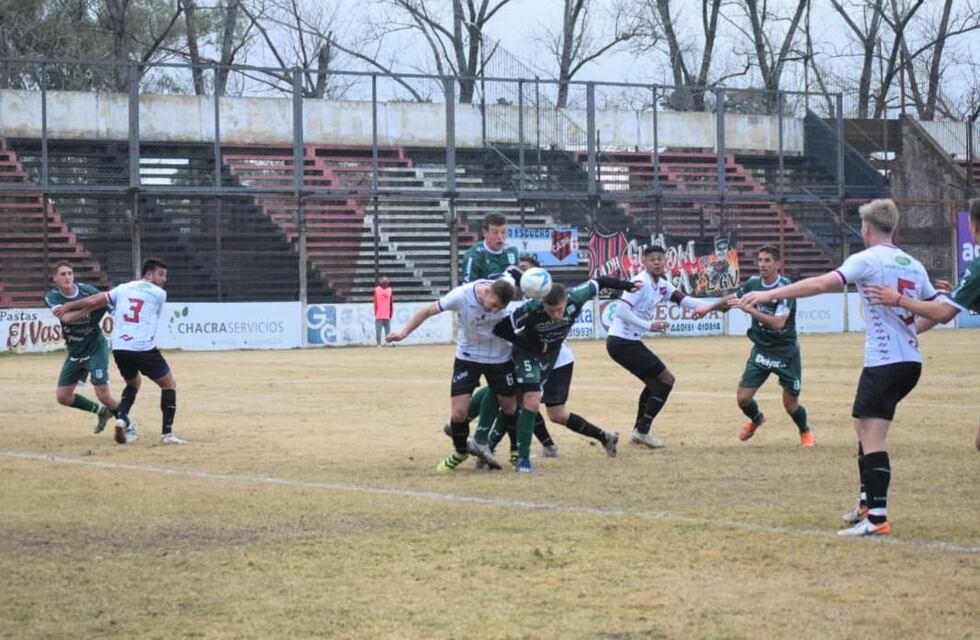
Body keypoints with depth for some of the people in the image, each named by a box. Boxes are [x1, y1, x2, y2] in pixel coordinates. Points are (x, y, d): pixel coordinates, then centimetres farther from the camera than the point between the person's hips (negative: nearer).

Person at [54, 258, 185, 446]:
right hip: (144, 349, -5)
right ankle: (167, 433, 1)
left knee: (133, 383, 30)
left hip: (119, 349, 5)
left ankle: (122, 419, 6)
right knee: (169, 384, 13)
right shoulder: (159, 294, 6)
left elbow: (94, 301, 8)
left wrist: (69, 307, 17)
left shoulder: (123, 289, 15)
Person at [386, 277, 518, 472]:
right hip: (468, 357, -2)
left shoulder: (505, 286, -24)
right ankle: (461, 451, 22)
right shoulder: (461, 296, -30)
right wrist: (404, 333, -14)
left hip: (500, 357, 2)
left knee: (510, 408, 11)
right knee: (458, 412, -7)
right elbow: (428, 311, -15)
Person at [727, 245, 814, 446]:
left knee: (791, 405, 2)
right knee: (742, 398, -4)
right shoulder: (753, 283, -5)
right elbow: (732, 300, 14)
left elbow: (777, 323, -34)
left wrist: (749, 309, -41)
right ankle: (756, 419, 31)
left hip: (786, 352, -4)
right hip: (761, 350, 4)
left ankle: (805, 431, 35)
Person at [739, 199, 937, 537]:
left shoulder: (868, 259, -9)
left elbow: (821, 284, -22)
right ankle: (867, 505, 26)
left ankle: (877, 518, -17)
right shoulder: (913, 265, 12)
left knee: (872, 437, -10)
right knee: (863, 425, 21)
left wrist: (770, 294, -23)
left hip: (884, 361, -8)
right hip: (911, 360, 8)